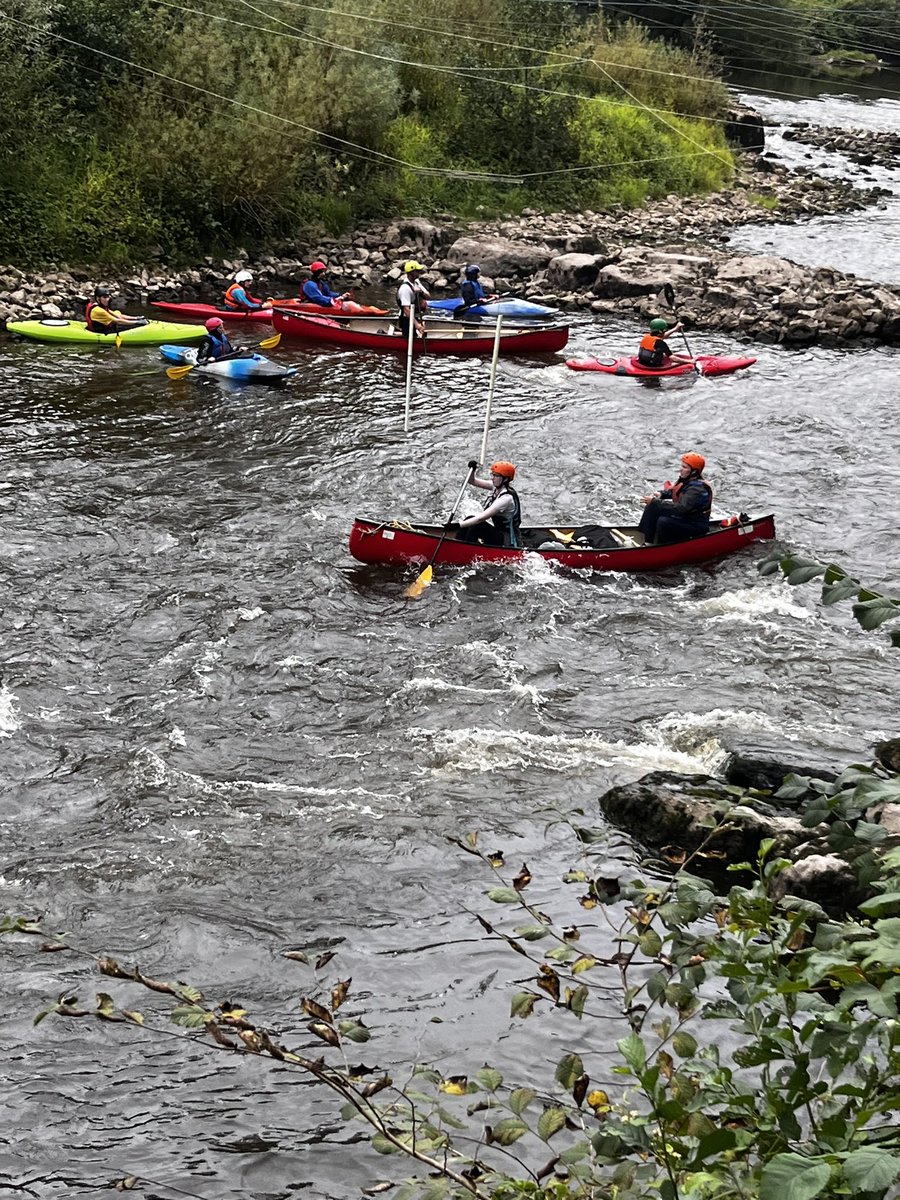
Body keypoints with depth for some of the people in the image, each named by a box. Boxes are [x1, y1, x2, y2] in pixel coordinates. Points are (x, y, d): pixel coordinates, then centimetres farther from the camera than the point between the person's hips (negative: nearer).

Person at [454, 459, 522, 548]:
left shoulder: (507, 498, -24)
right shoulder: (497, 486, 2)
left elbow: (481, 517, -30)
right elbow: (472, 481, 10)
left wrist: (458, 525, -32)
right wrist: (472, 470, -12)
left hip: (508, 542, -9)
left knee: (477, 525, -26)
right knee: (469, 519, -2)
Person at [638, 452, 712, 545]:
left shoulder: (697, 489, -27)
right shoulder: (686, 479, 2)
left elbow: (681, 508, -37)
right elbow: (672, 491, 20)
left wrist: (655, 502, -35)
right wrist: (661, 494, -4)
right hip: (682, 518, 10)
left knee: (663, 522, -32)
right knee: (652, 508, 1)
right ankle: (648, 543, -3)